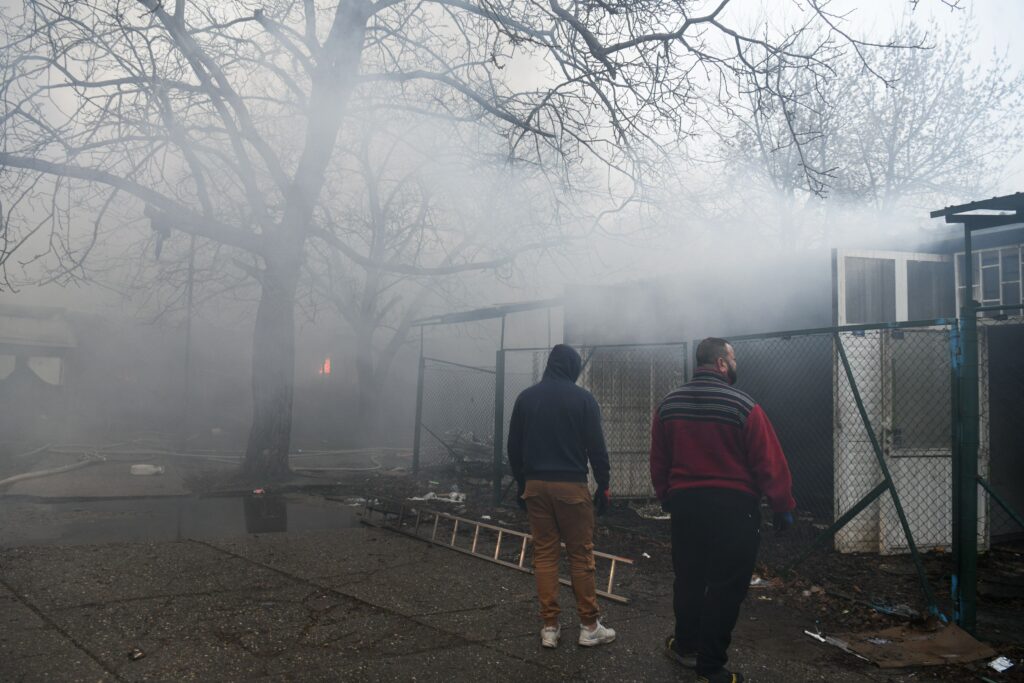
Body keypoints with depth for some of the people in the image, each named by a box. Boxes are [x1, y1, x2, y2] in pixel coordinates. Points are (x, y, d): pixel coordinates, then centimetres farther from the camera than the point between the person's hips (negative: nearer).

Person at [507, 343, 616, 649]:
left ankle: (550, 627, 9)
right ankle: (589, 627, 9)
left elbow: (513, 448, 9)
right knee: (581, 555, 4)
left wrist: (521, 484, 16)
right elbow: (596, 447, -5)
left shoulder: (526, 397, 6)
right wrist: (603, 485, 4)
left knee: (544, 554, 7)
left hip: (535, 485, 4)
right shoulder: (582, 398, -5)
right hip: (571, 486, -3)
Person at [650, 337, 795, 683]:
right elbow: (769, 463, -12)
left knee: (688, 577, 19)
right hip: (734, 506, -5)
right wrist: (784, 508, -3)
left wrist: (667, 498, 20)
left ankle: (686, 645, 35)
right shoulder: (743, 406, -13)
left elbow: (658, 462, 8)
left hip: (684, 503, 5)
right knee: (726, 586, 3)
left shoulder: (668, 404, 2)